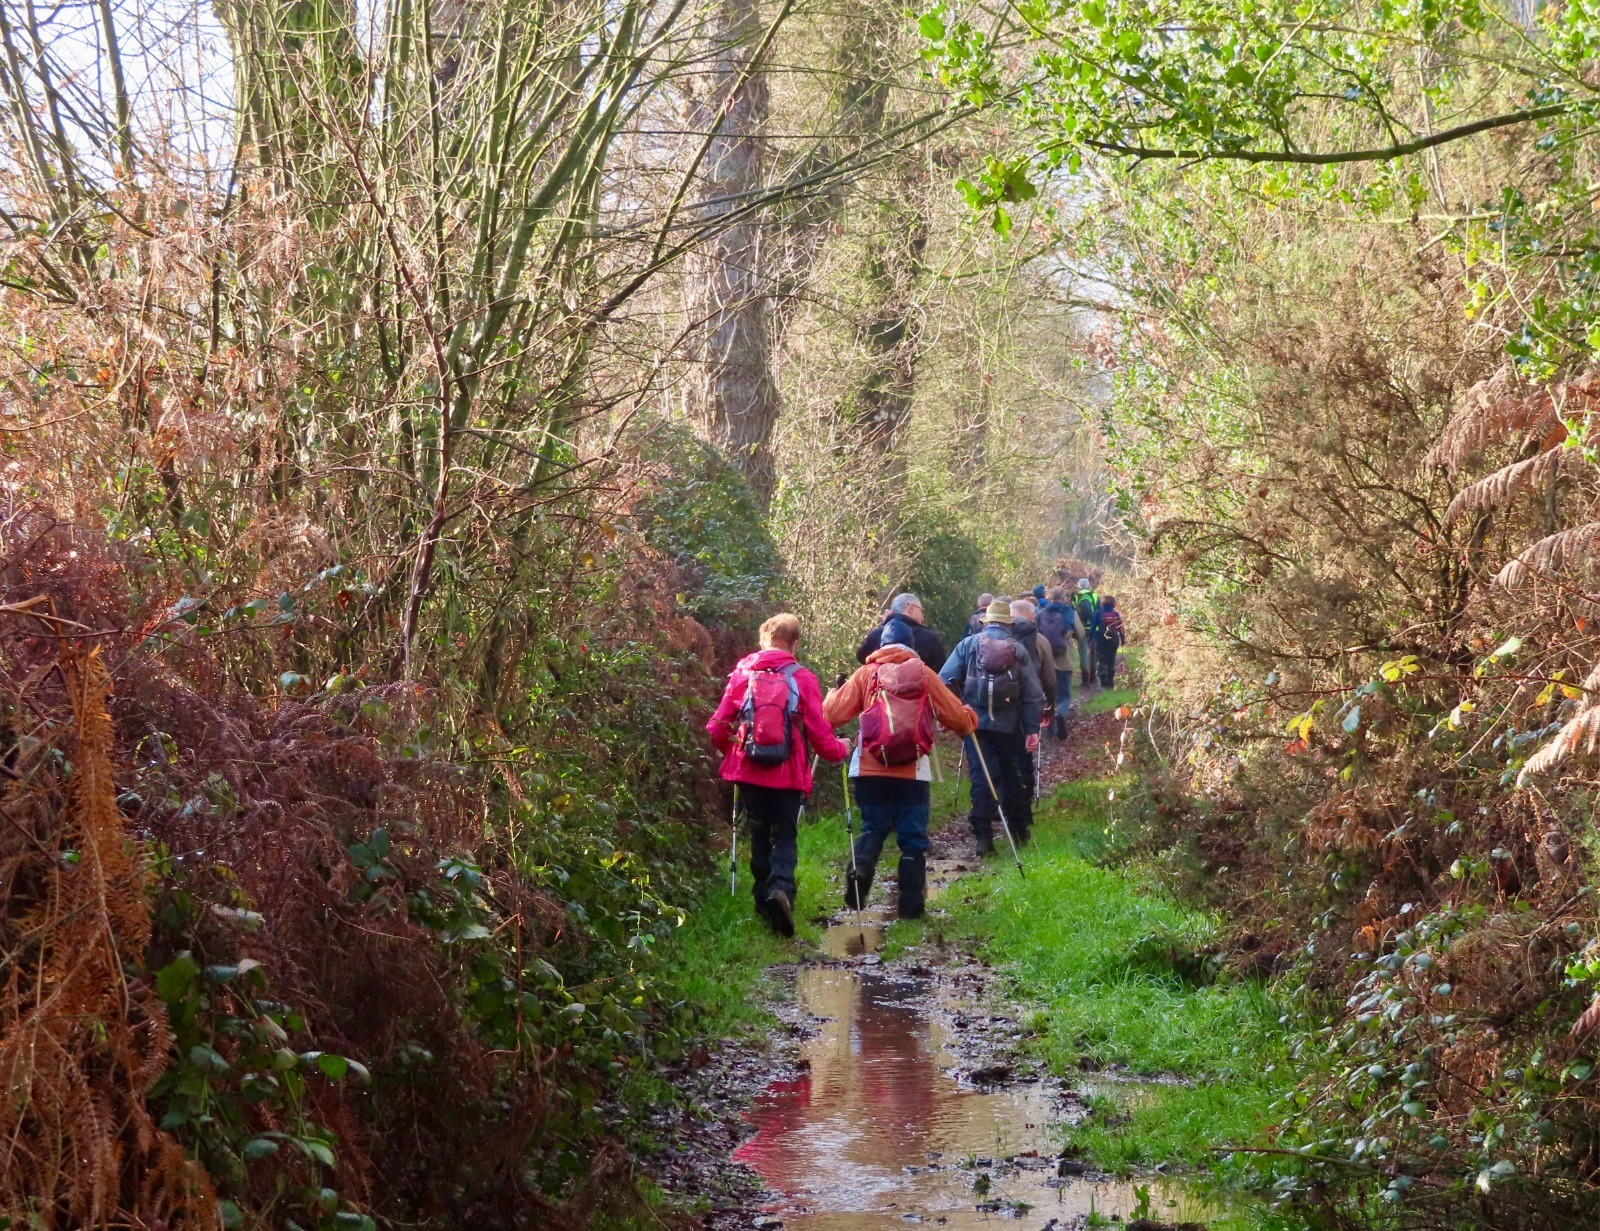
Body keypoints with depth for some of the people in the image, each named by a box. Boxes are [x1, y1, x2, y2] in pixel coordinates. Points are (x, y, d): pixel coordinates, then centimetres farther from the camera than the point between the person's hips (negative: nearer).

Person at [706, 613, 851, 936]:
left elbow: (717, 727, 1)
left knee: (759, 836, 17)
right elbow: (819, 730, -4)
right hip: (788, 774, -2)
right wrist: (839, 750, 17)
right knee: (784, 837, 3)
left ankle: (764, 897, 21)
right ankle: (781, 888, -22)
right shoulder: (802, 679, -4)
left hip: (748, 772, 2)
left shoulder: (742, 673, 1)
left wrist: (728, 750, 23)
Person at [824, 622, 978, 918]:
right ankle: (911, 905, 5)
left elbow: (832, 714, 0)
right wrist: (970, 721, 29)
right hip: (913, 771, -1)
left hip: (871, 769, 1)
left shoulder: (866, 674, 3)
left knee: (873, 827, 14)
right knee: (913, 836, 7)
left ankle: (860, 869, -16)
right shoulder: (925, 675, 3)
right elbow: (959, 718, 6)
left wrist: (833, 693, 23)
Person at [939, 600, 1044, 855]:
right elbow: (1033, 694, 0)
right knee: (1012, 776, 16)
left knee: (982, 777, 0)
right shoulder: (1018, 650, 4)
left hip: (975, 721, -1)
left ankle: (983, 835, -8)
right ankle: (1019, 831, 25)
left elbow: (945, 680, -5)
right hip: (1008, 725, 1)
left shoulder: (969, 644, 0)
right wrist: (1032, 729, 2)